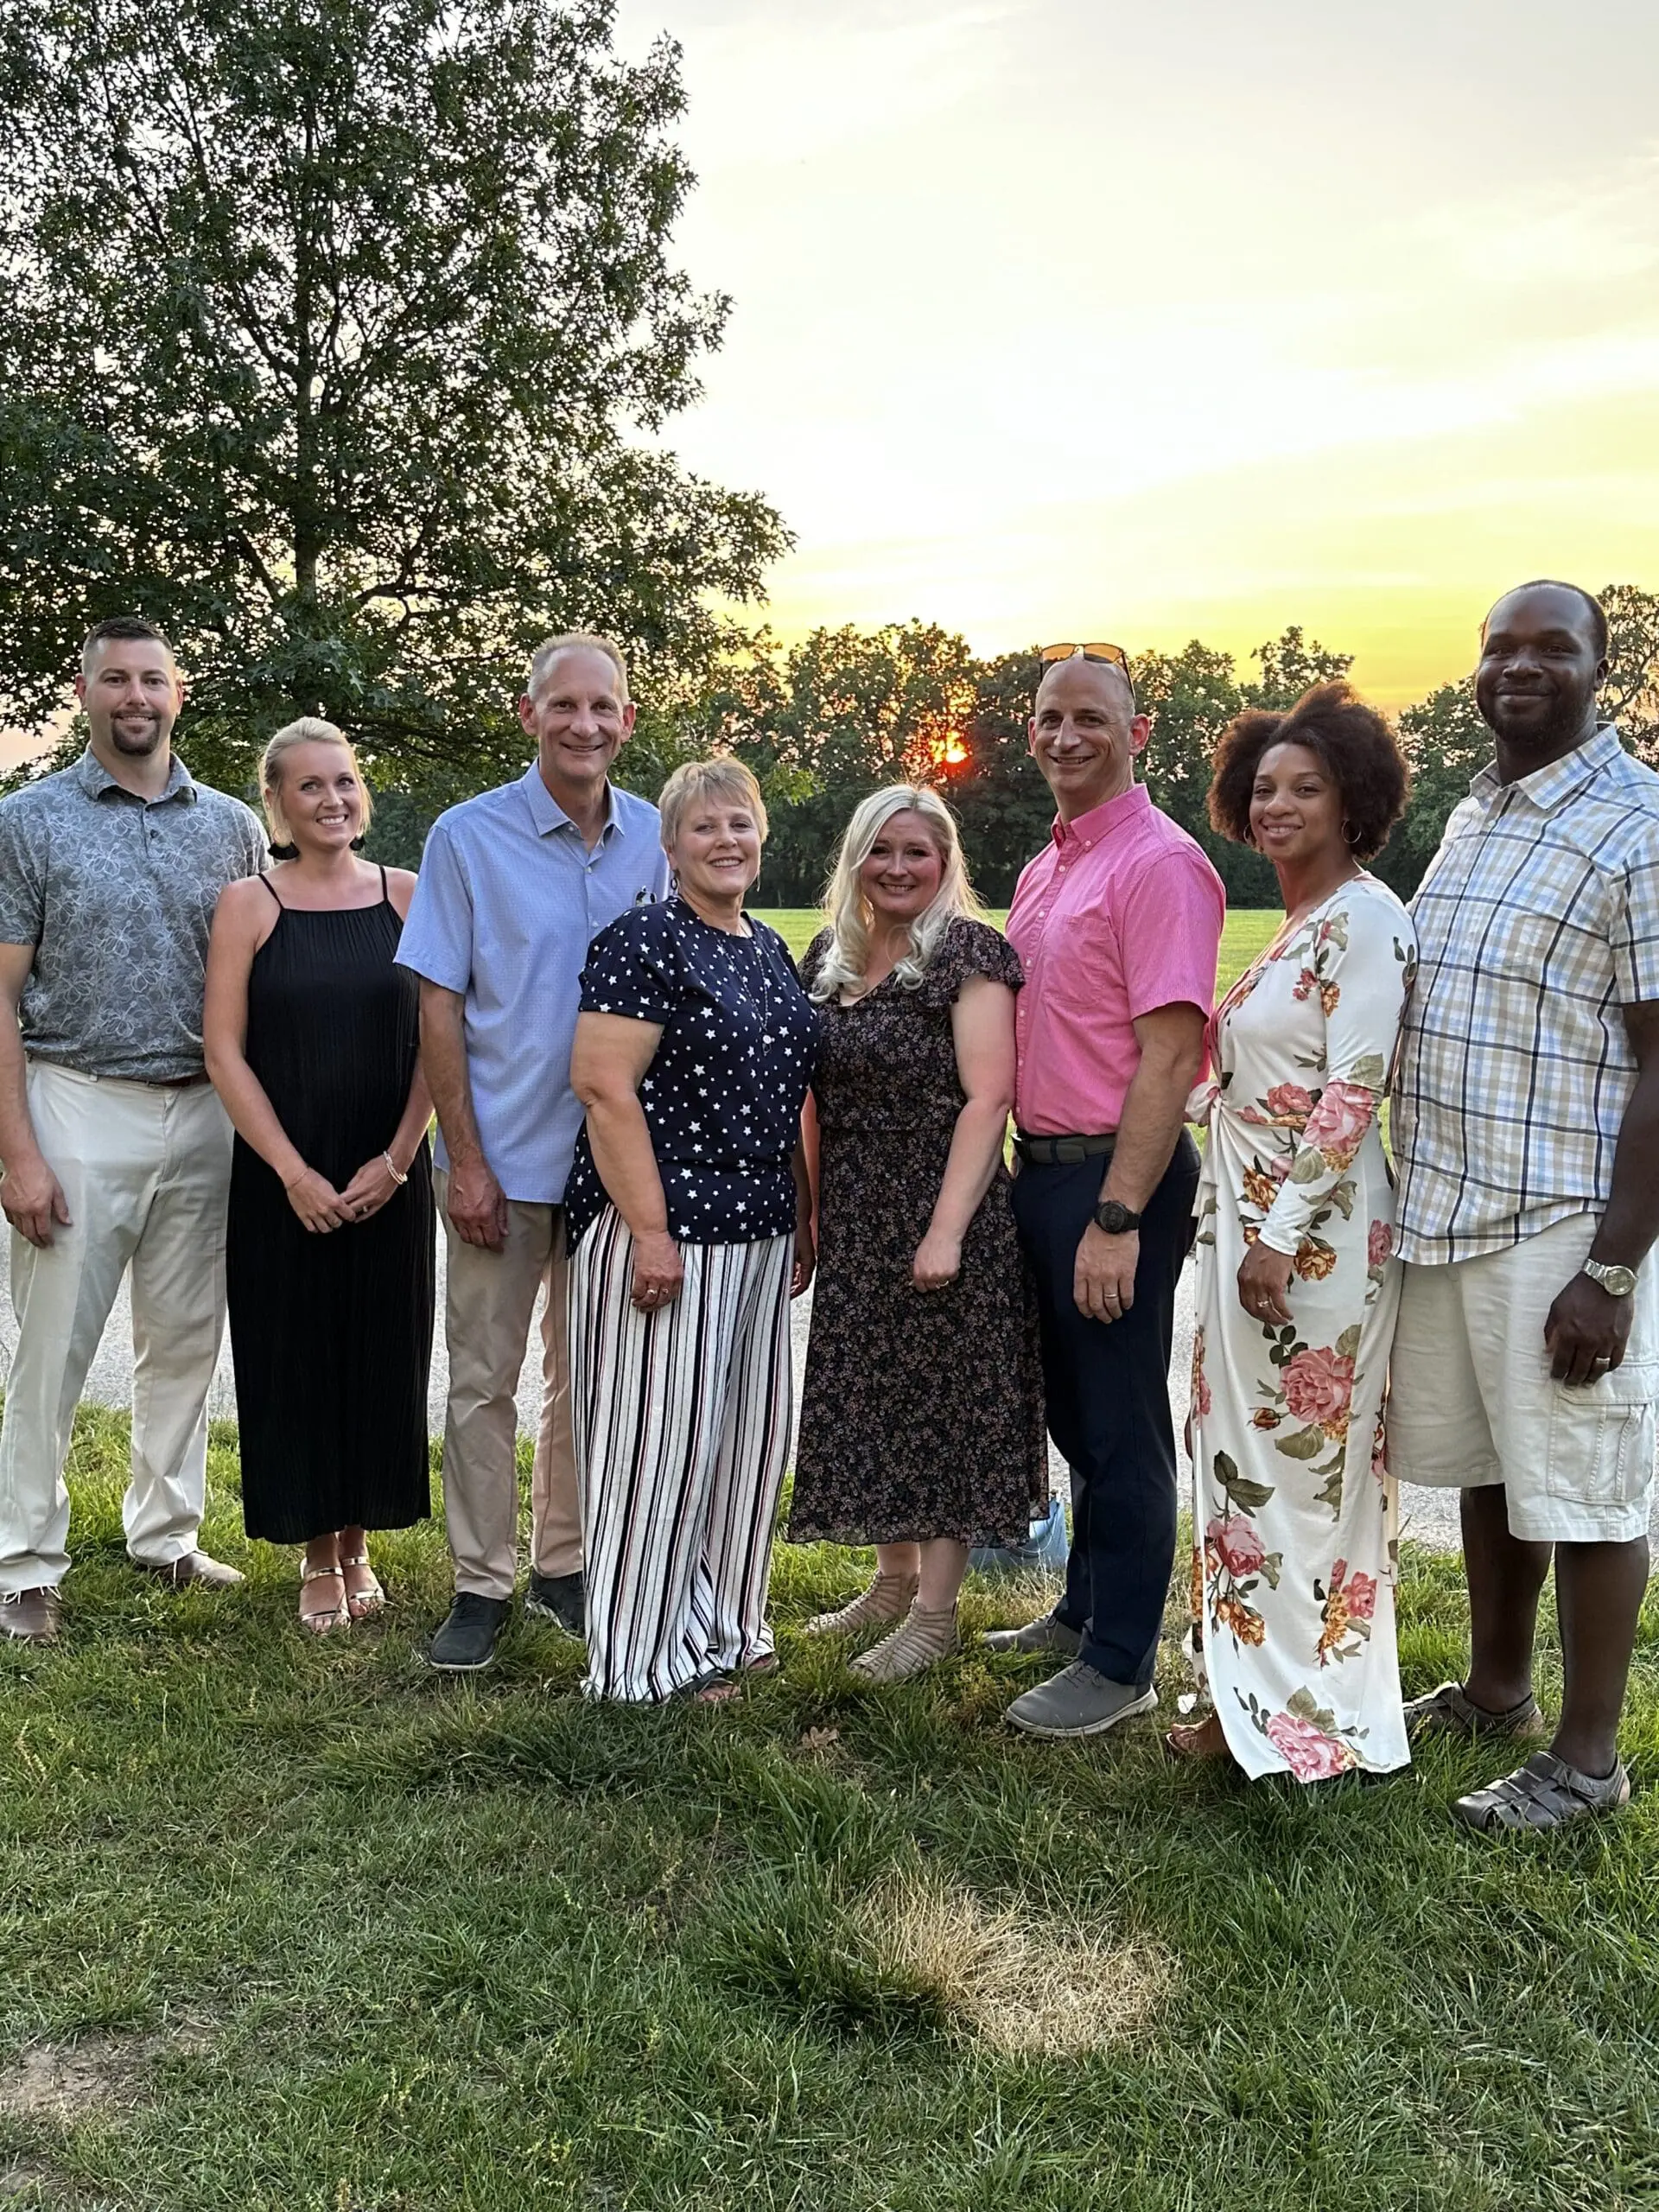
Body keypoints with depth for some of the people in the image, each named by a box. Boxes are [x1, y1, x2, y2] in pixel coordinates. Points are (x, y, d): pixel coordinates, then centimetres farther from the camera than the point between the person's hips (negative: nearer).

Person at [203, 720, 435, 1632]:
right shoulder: (248, 903, -1)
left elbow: (434, 1040, 2)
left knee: (380, 1353, 9)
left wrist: (396, 1159, -8)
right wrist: (292, 1171, -12)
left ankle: (359, 1544, 27)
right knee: (293, 1354, 5)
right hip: (282, 1174, -1)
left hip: (388, 1175, 2)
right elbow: (225, 1050, -5)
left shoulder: (405, 895, 3)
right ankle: (316, 1556, 21)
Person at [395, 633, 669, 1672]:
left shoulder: (656, 839, 2)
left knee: (590, 1378, 14)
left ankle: (566, 1563, 29)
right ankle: (484, 1584, 18)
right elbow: (439, 1008, -6)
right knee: (484, 1380, 5)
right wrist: (465, 1160, -11)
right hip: (504, 1159, -3)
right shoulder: (469, 837, -7)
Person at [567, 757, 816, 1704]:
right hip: (667, 1232, -8)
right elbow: (606, 1086, -18)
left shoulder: (770, 950, 14)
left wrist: (804, 1215, 16)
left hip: (758, 1235, 8)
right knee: (661, 1439, -1)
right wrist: (650, 1231, -21)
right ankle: (648, 1658, 12)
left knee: (745, 1435, 15)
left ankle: (723, 1627, 29)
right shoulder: (644, 944, -11)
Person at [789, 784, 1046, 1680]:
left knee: (943, 1401, 2)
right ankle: (894, 1579, 32)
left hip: (940, 1219, -6)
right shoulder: (831, 956, 10)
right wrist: (806, 1209, 10)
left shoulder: (968, 952, -9)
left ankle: (935, 1612, 15)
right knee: (868, 1400, 14)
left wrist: (947, 1229, -20)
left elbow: (986, 1097, -15)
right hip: (851, 1226, 7)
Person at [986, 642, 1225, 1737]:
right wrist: (1033, 1175, 13)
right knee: (1074, 1410, 19)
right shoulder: (1046, 871, 14)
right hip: (1044, 1168, 9)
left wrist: (1118, 1217, -24)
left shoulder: (1159, 863, -14)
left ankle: (1122, 1663, 14)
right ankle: (1086, 1611, 35)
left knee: (1122, 1423, 2)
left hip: (1116, 1176, -9)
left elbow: (1169, 1053, -20)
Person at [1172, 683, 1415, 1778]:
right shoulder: (1296, 923, 15)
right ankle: (1252, 1695, 25)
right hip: (1250, 1219, 9)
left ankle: (1310, 1714, 13)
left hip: (1314, 1232, -9)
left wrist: (1283, 1233, -21)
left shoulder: (1365, 919, -13)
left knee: (1301, 1466, 0)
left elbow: (1354, 1091, -19)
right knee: (1247, 1455, 13)